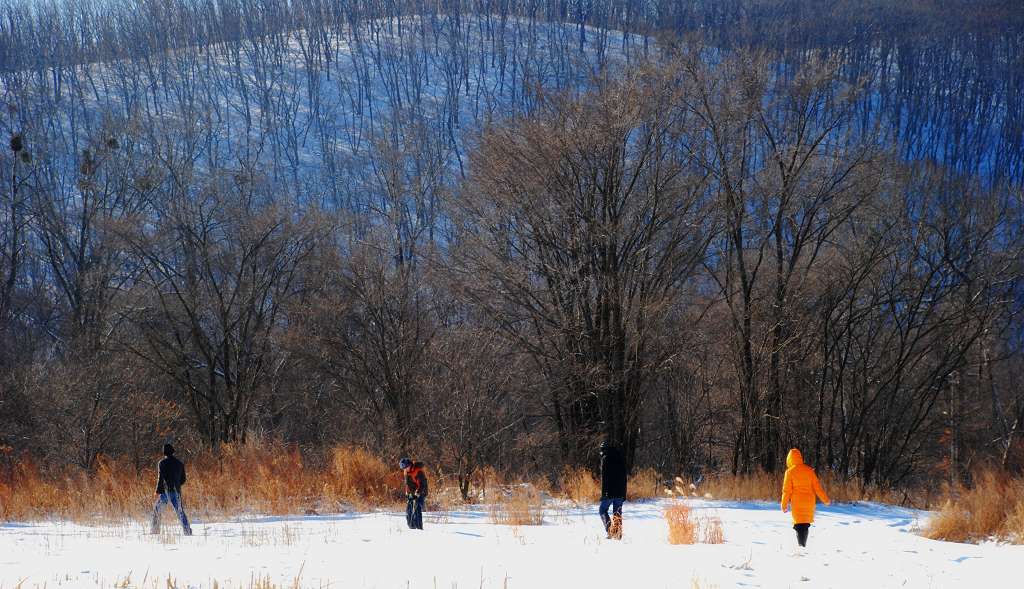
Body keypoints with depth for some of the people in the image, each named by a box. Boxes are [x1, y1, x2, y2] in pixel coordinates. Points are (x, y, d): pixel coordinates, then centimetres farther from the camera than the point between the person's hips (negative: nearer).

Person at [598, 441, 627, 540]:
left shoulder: (605, 458, -6)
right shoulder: (621, 458, 14)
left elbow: (604, 476, -12)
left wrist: (603, 492, -12)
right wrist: (624, 492, 20)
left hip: (609, 491, -6)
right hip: (620, 492, 6)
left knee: (603, 510, 5)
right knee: (617, 513, 12)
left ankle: (610, 530, -11)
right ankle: (618, 533, 5)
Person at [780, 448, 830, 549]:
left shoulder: (790, 471, -6)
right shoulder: (809, 470, 2)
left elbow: (787, 490, -5)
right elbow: (817, 486, 4)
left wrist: (784, 505, 2)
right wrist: (826, 500, 12)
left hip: (797, 503, -3)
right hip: (809, 502, 3)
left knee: (799, 525, -3)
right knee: (806, 524, 14)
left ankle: (801, 546, -16)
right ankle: (803, 545, 16)